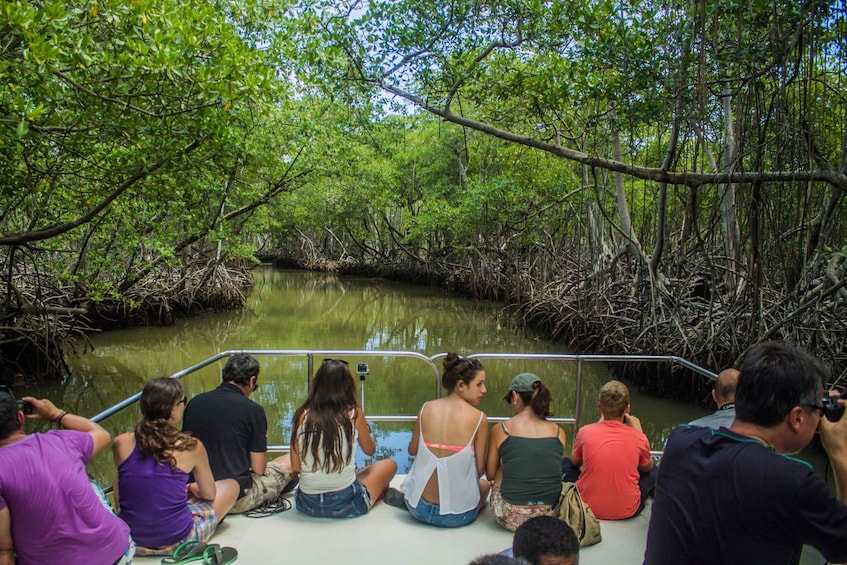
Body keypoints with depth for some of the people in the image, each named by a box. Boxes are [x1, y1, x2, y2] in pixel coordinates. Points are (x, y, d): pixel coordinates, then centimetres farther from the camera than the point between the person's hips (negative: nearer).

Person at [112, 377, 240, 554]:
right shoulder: (191, 446, -14)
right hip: (176, 542, -4)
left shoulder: (121, 443, -7)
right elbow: (209, 494, 1)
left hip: (130, 540, 4)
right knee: (231, 485, 18)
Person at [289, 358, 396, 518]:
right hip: (345, 505, -4)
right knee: (389, 465, 23)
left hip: (307, 505, 5)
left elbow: (296, 466, -1)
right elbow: (370, 451, 7)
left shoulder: (302, 415, -6)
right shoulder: (354, 415, -11)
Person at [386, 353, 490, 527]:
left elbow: (412, 450, 8)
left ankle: (404, 497, 11)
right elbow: (480, 469, -9)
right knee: (484, 484, 31)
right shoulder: (479, 418, -14)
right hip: (458, 516, -4)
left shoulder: (426, 409, -5)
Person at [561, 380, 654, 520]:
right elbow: (647, 468, 12)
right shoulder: (639, 438, -11)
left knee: (565, 463, 23)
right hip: (627, 512, 1)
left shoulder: (585, 432, -12)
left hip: (588, 507, 0)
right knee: (653, 473, 24)